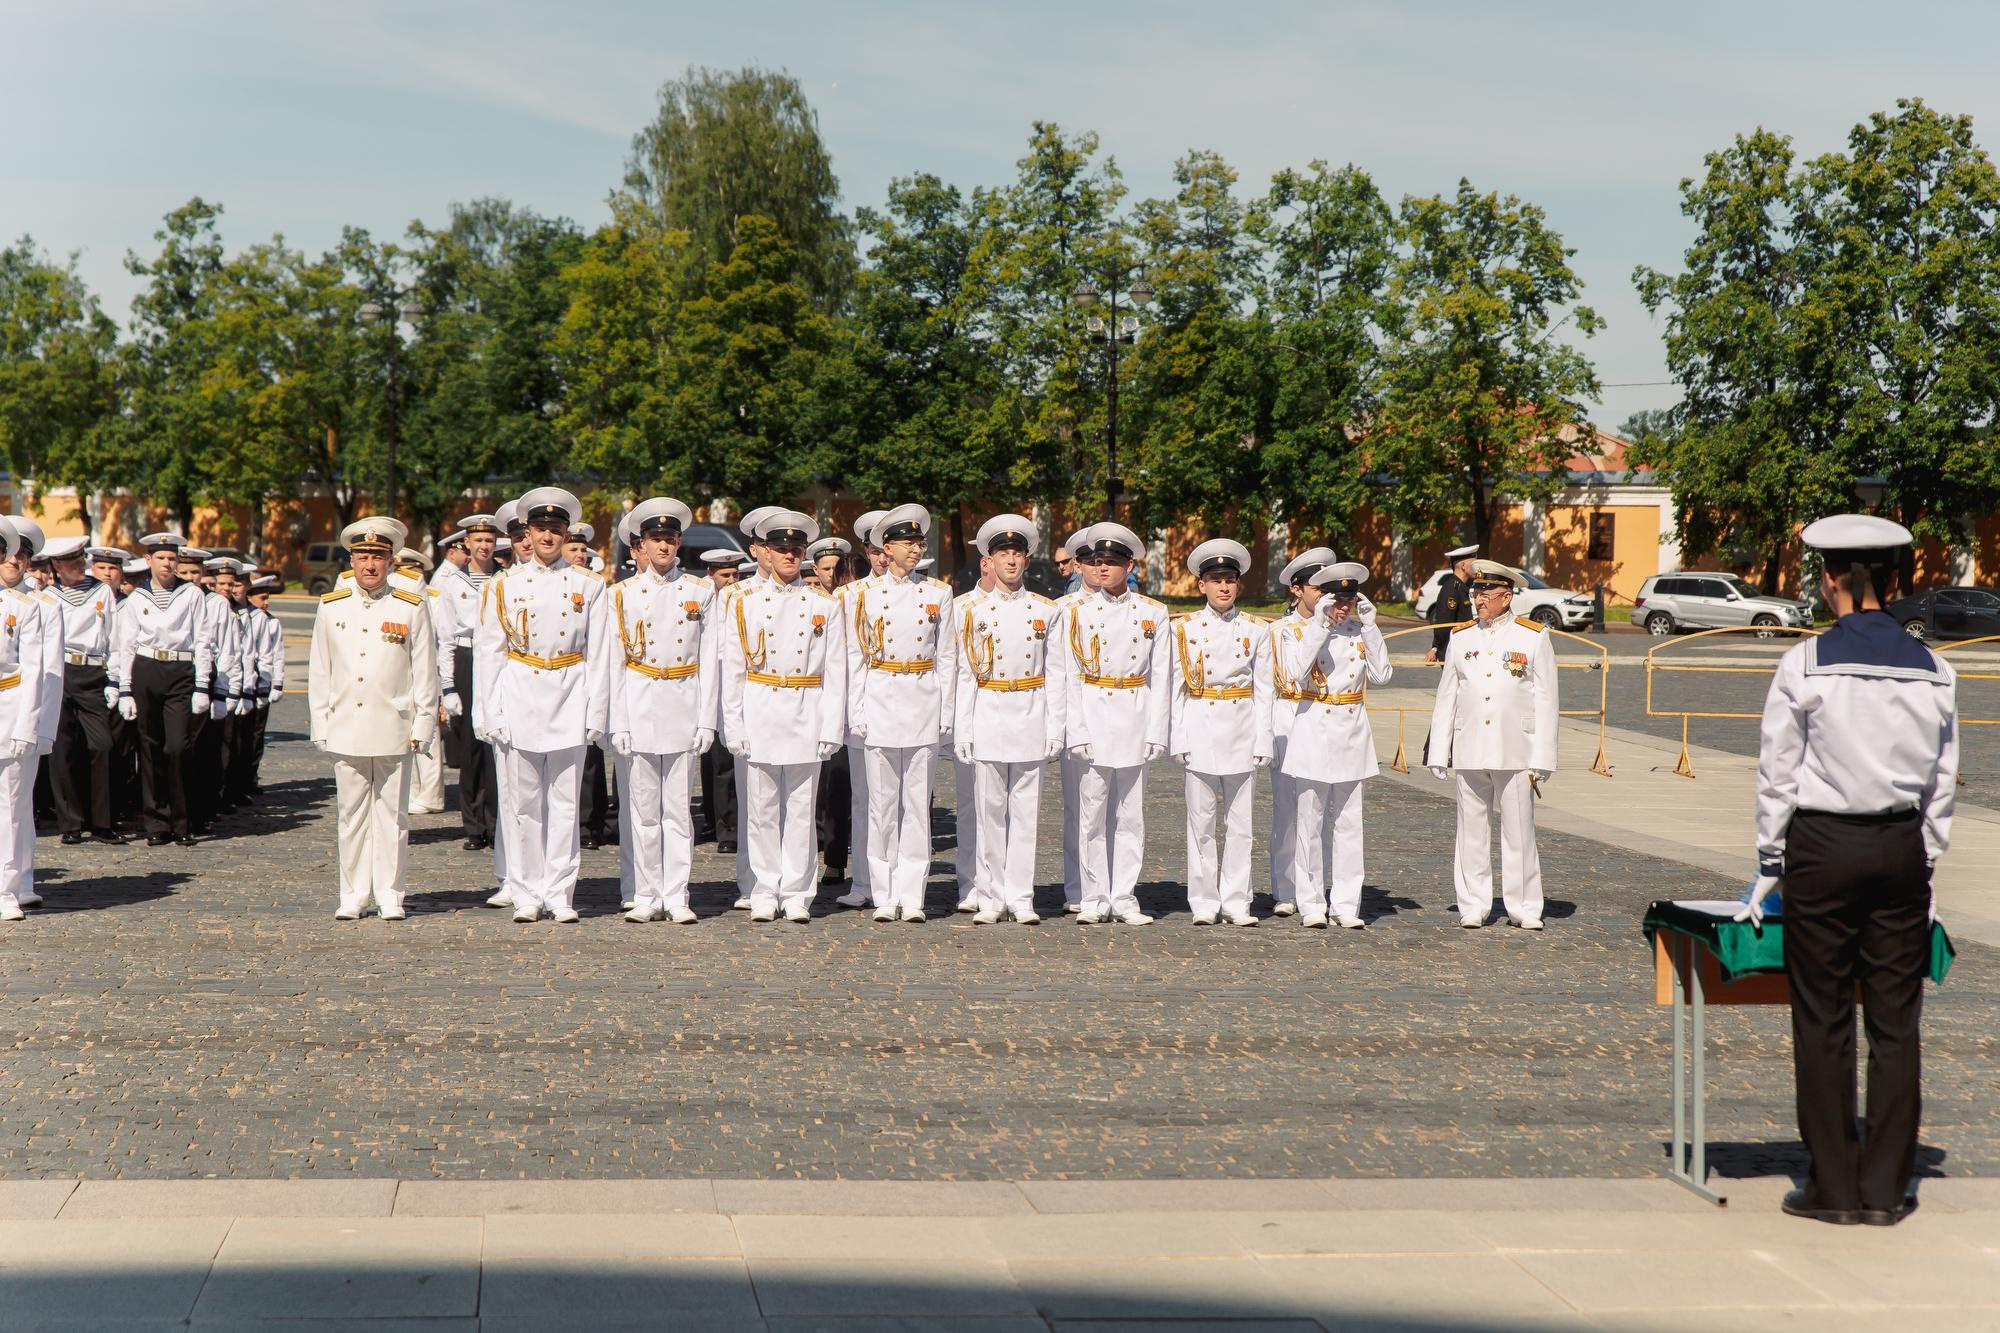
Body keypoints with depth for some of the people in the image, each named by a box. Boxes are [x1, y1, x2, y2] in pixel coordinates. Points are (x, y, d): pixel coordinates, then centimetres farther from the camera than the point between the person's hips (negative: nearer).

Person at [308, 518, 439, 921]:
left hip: (393, 729, -2)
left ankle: (389, 895, 9)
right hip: (346, 730, 2)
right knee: (351, 814, 5)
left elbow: (425, 672, 3)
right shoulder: (331, 607, 8)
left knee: (391, 814, 3)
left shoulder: (413, 607, 2)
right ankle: (354, 895, 11)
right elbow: (319, 672, 11)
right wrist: (321, 725, 6)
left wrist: (423, 725, -1)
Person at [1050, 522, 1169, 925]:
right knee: (1092, 813, 1)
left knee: (1131, 813, 4)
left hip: (1135, 721, 1)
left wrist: (1156, 733, -2)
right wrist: (1076, 732, -8)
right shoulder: (1077, 612, 3)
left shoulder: (1153, 614, 5)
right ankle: (1096, 899, 8)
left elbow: (1160, 678, 5)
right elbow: (1069, 677, 1)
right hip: (1093, 715, -1)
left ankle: (1124, 898, 10)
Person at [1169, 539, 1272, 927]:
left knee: (1239, 821, 3)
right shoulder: (1185, 628, 4)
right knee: (1201, 820, 2)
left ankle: (1236, 902, 9)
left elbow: (1263, 690, 6)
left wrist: (1262, 743, 0)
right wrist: (1178, 740, -4)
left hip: (1241, 732, 1)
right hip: (1200, 731, -1)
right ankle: (1204, 902, 9)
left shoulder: (1255, 630, 6)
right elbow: (1175, 687, 2)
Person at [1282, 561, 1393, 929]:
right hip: (1313, 734, -3)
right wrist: (1319, 624, -22)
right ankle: (1311, 903, 9)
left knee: (1348, 822, 5)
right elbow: (1296, 673, -20)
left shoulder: (1359, 632, 8)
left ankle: (1346, 903, 10)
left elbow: (1380, 675, -3)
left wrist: (1370, 626, -7)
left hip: (1352, 733, 3)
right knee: (1310, 822, 2)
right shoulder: (1298, 632, -2)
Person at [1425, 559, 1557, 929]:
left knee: (1518, 832, 0)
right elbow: (1445, 700, 13)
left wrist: (1541, 760, -4)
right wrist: (1437, 754, 7)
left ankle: (1524, 909, 7)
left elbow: (1545, 702, 1)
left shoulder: (1533, 637, 2)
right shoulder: (1461, 639, 11)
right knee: (1472, 832, 4)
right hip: (1469, 754, 3)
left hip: (1514, 753, -3)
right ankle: (1473, 906, 11)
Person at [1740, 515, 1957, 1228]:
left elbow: (1777, 773, -3)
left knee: (1822, 1019, 4)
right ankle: (1886, 1188, 12)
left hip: (1824, 847, -3)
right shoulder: (1932, 669, 2)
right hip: (1902, 848, 3)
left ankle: (1833, 1186, 8)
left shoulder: (1805, 665, -8)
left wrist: (1770, 866, 7)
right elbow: (1942, 780, 8)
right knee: (1896, 1020, 8)